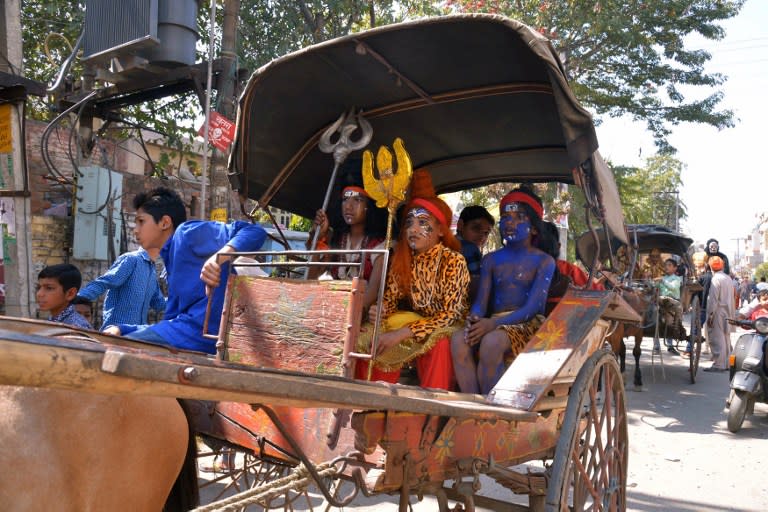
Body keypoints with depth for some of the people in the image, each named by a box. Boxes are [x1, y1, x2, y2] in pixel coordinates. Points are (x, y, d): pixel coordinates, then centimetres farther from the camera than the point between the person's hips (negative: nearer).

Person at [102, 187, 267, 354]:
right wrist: (120, 328, 11)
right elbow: (172, 320, 23)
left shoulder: (187, 232, 0)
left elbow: (255, 232, -12)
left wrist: (218, 257, -29)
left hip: (199, 332, -9)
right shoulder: (172, 258, 27)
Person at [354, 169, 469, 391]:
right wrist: (378, 314, -23)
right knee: (367, 338, -16)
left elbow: (451, 314, -19)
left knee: (439, 342, -37)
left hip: (445, 329, -5)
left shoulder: (453, 261, -15)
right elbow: (390, 300, 3)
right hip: (412, 322, 5)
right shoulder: (401, 259, 0)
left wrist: (403, 334, -26)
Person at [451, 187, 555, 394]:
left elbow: (533, 307, -9)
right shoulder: (491, 260, 17)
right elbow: (481, 302, 8)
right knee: (459, 340, -28)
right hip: (494, 325, 4)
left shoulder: (543, 261, 3)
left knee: (492, 342, -36)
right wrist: (475, 320, -18)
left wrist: (494, 323, -24)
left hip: (528, 325, -4)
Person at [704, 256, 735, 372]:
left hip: (718, 312, -8)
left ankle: (718, 365, -6)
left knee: (717, 339, -6)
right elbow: (731, 298, 15)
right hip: (727, 313, 8)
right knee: (725, 338, 13)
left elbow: (713, 298, -17)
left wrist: (710, 314, -14)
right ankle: (725, 364, 18)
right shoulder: (728, 278, 11)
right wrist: (732, 313, 19)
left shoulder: (716, 279, -13)